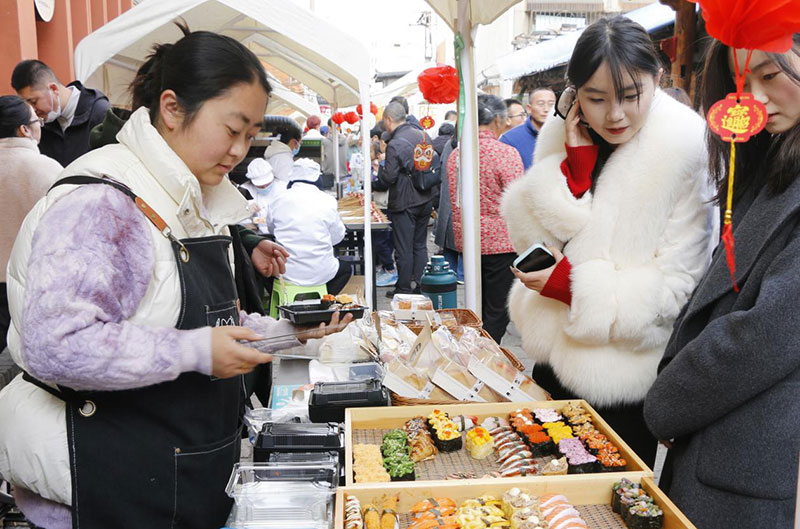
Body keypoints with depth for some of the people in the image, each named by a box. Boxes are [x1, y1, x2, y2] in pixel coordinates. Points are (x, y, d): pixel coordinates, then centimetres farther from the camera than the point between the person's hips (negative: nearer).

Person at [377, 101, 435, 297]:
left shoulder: (395, 145, -19)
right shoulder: (423, 135, 4)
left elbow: (388, 178, -18)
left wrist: (374, 183, 1)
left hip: (405, 202, -7)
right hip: (426, 199, 7)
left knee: (404, 249, 3)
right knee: (420, 245, 16)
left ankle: (404, 290, 11)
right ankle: (421, 286, 22)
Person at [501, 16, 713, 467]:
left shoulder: (684, 154, -17)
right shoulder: (564, 136, -3)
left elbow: (676, 286, -19)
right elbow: (534, 237, -9)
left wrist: (572, 282, -24)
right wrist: (578, 166, -19)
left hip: (626, 381, -4)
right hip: (557, 362, 5)